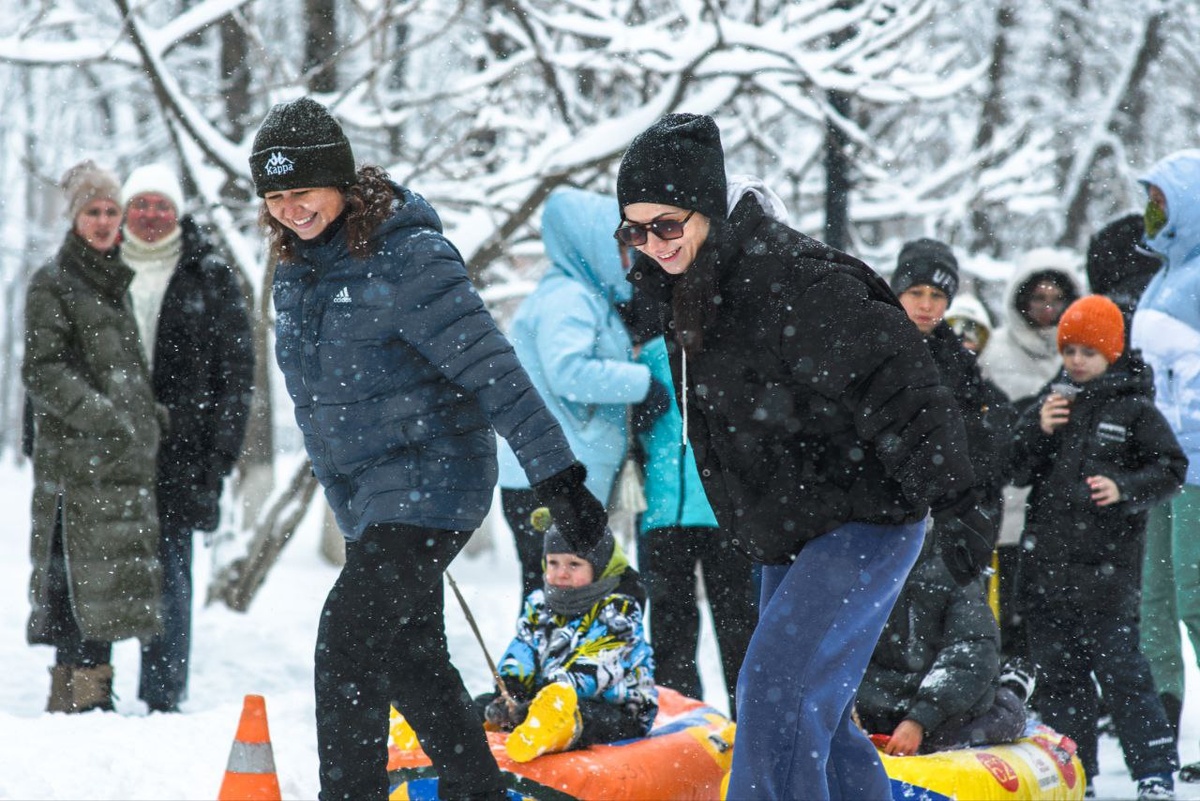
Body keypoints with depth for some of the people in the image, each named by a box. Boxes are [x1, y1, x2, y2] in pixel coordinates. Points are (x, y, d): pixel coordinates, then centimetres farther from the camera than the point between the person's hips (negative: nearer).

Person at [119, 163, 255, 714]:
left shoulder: (210, 278, 6)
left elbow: (237, 368, 4)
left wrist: (221, 449, -4)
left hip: (181, 448, -2)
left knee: (170, 572, -5)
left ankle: (163, 696, -3)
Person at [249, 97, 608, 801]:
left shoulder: (407, 258, -18)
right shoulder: (297, 269, 7)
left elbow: (492, 370, -20)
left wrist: (557, 475, -23)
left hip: (431, 480, -8)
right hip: (363, 496, 8)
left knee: (348, 642, -17)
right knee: (410, 659, 14)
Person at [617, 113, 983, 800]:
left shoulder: (797, 282, -24)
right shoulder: (681, 290, 4)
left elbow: (899, 388, -26)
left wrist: (954, 501, -30)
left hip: (865, 524, -9)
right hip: (787, 539, 9)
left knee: (776, 690, -19)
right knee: (809, 716, 13)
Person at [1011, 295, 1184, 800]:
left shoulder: (1135, 410, 1)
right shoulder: (1049, 402, 12)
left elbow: (1171, 468, 1)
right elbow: (1017, 472, 12)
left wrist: (1125, 490, -15)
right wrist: (1039, 431, -6)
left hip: (1108, 563, -5)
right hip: (1047, 562, 5)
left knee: (1118, 665, -8)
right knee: (1056, 668, 9)